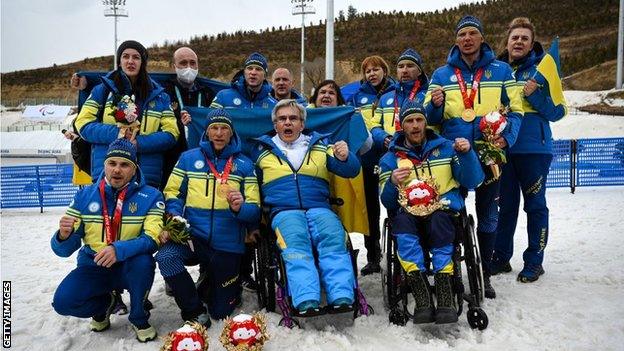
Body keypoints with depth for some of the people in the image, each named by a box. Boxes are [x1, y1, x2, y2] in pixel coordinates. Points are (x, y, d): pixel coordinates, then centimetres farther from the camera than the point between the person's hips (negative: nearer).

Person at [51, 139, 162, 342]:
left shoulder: (150, 196, -11)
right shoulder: (84, 196, -4)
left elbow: (152, 238, -22)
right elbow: (64, 249, -4)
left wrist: (119, 250, -40)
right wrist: (64, 235, -29)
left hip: (130, 267, -2)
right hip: (93, 266, 2)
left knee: (143, 261, -34)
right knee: (63, 301, -23)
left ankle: (139, 318, -6)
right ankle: (104, 304, 13)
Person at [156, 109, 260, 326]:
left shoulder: (244, 164, 3)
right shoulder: (188, 158, 6)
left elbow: (255, 209, -1)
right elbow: (172, 192, 6)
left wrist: (239, 208, -23)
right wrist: (174, 217, -14)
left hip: (227, 244, 0)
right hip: (192, 235, 1)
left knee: (221, 312, 6)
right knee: (166, 257, -33)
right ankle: (194, 312, -8)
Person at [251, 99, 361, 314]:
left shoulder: (320, 145, 21)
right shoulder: (262, 150, 20)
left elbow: (350, 171, 12)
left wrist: (344, 158, -12)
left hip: (319, 208, 1)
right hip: (284, 211, -1)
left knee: (334, 239, -30)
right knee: (296, 243, -33)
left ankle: (342, 298, -37)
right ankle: (307, 302, -43)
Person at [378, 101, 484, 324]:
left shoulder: (446, 147, 14)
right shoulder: (391, 158, 14)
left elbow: (473, 182, 5)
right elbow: (387, 202, 7)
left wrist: (466, 154, -11)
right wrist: (392, 183, -15)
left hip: (444, 208, 0)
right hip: (408, 212, 1)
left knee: (438, 220, -35)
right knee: (402, 220, -34)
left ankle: (445, 298, -37)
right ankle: (422, 299, -38)